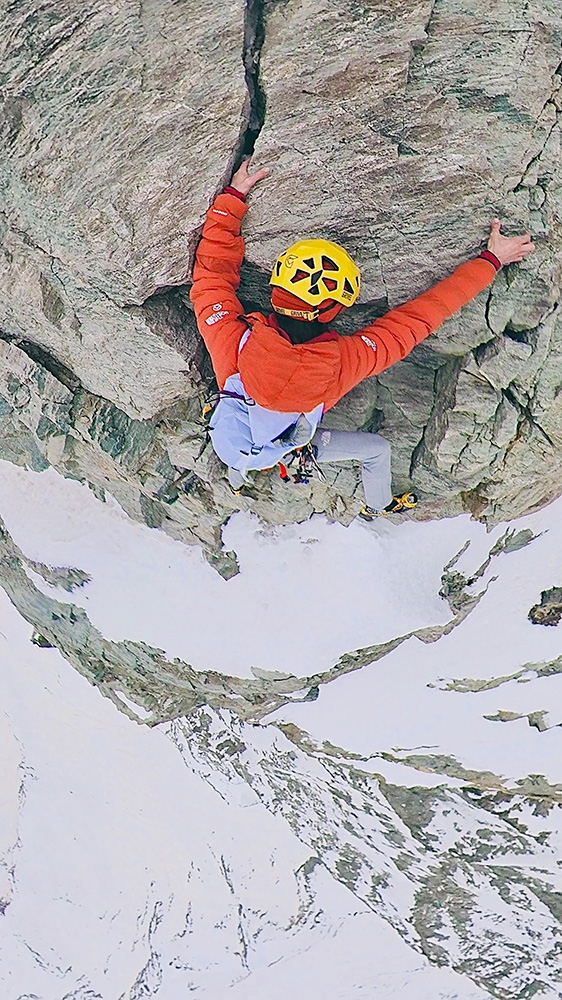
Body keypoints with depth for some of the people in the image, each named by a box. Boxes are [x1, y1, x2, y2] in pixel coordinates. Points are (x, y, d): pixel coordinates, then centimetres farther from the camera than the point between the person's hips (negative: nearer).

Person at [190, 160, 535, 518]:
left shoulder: (231, 339, -39)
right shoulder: (344, 361, -40)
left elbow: (213, 269, -21)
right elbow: (418, 317, -29)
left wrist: (233, 195, -11)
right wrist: (491, 261, -18)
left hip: (228, 444, 1)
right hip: (287, 449, -1)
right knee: (378, 449, 23)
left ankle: (237, 476, 72)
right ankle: (379, 506, 54)